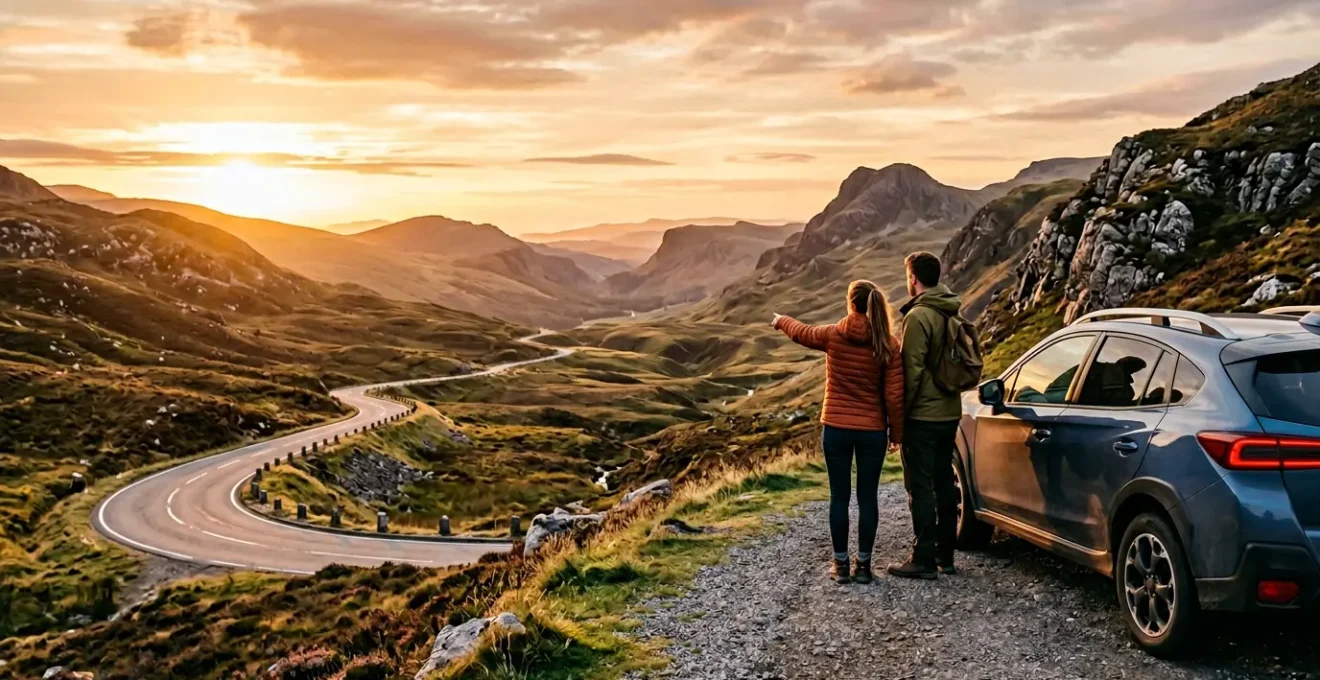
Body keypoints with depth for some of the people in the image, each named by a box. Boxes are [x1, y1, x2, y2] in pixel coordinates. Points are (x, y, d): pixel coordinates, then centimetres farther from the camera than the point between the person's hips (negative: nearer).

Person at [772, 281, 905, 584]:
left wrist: (781, 321, 37)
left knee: (839, 497, 8)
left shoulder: (833, 336, -6)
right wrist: (896, 432, 6)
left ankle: (841, 564, 13)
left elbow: (801, 332, 15)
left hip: (836, 429, 0)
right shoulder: (888, 345, -7)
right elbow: (894, 396, -8)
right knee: (867, 497, 8)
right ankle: (863, 564, 14)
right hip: (872, 432, 0)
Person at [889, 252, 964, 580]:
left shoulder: (918, 316, -16)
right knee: (943, 482, 14)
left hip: (922, 415, -9)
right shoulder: (953, 313, 10)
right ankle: (945, 555, 22)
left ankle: (923, 559, 0)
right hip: (950, 412, 9)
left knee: (920, 486, -3)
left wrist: (899, 414, -12)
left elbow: (912, 370, -19)